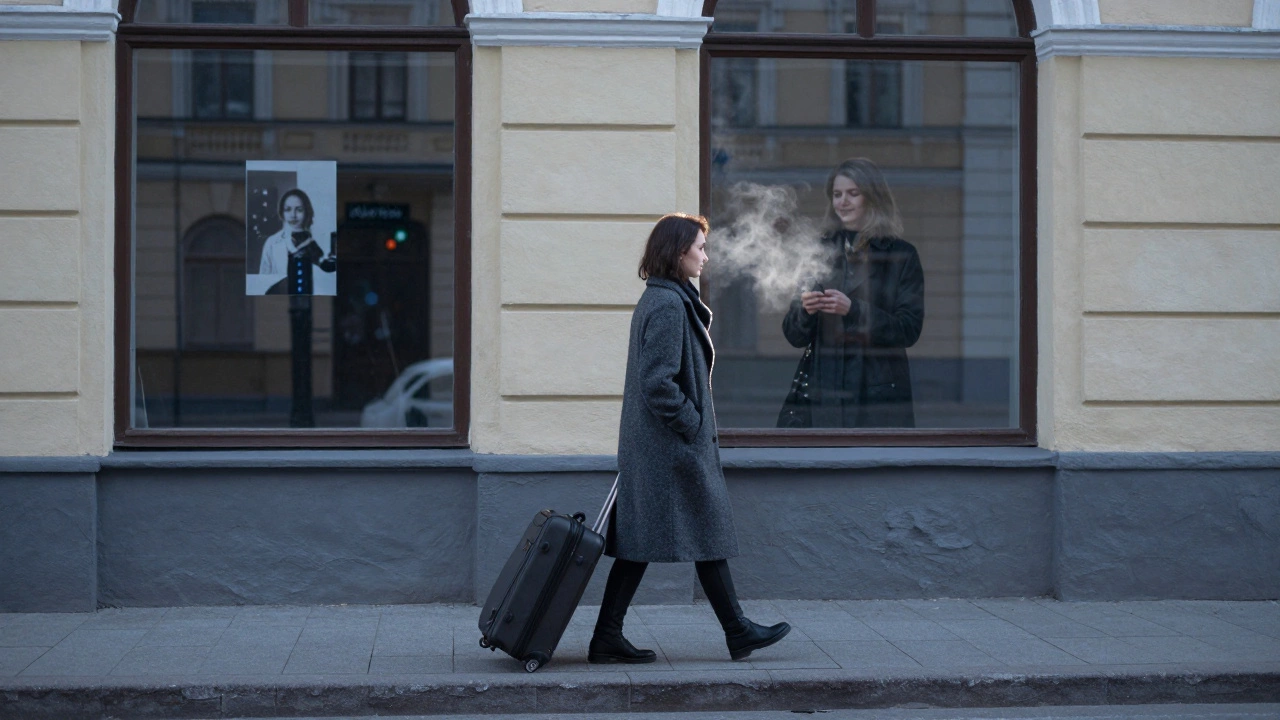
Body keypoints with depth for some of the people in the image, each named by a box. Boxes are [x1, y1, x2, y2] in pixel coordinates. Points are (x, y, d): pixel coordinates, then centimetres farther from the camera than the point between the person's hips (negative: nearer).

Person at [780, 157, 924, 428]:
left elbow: (910, 330, -6)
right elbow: (794, 336, 10)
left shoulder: (901, 254, 3)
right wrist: (805, 309, -12)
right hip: (821, 392, 2)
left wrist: (853, 310, -17)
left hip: (878, 394, -2)